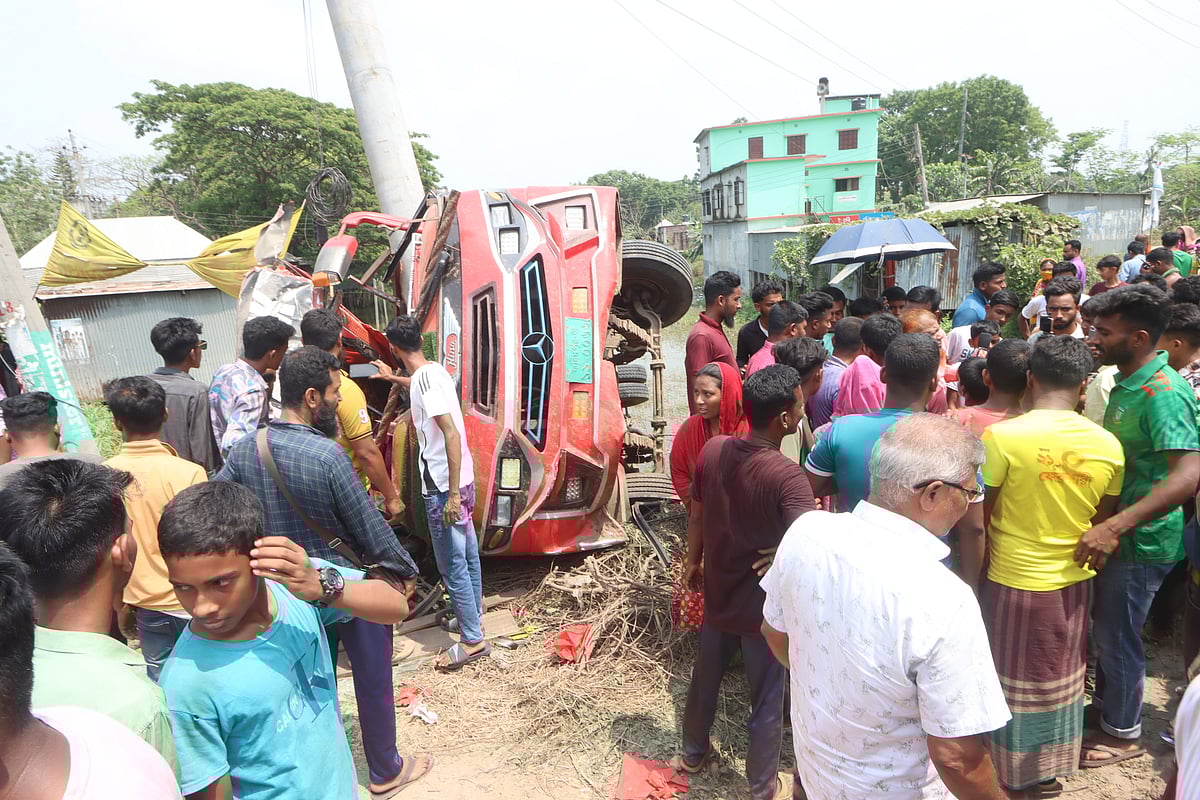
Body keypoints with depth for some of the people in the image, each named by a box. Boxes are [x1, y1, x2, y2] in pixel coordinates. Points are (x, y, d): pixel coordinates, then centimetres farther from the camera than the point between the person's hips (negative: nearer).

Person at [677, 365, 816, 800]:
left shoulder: (712, 450, -12)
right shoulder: (787, 476, -28)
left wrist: (693, 560, 16)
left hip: (717, 594, 6)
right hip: (764, 606, -5)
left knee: (705, 678, 27)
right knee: (767, 702, 17)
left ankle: (693, 752, 50)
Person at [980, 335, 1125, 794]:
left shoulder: (1001, 436, -21)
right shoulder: (1108, 445, -8)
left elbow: (977, 520, -14)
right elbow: (1104, 522, 4)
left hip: (1013, 582, -3)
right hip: (1074, 583, 4)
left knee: (1012, 677, 14)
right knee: (1062, 678, 21)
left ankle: (1008, 772, 31)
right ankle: (1051, 770, 38)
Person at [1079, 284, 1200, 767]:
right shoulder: (1128, 382, 5)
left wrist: (1115, 525, -41)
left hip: (1141, 540, -9)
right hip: (1117, 532, 9)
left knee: (1117, 635, 7)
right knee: (1107, 626, 23)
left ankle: (1122, 732, 27)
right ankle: (1106, 700, 43)